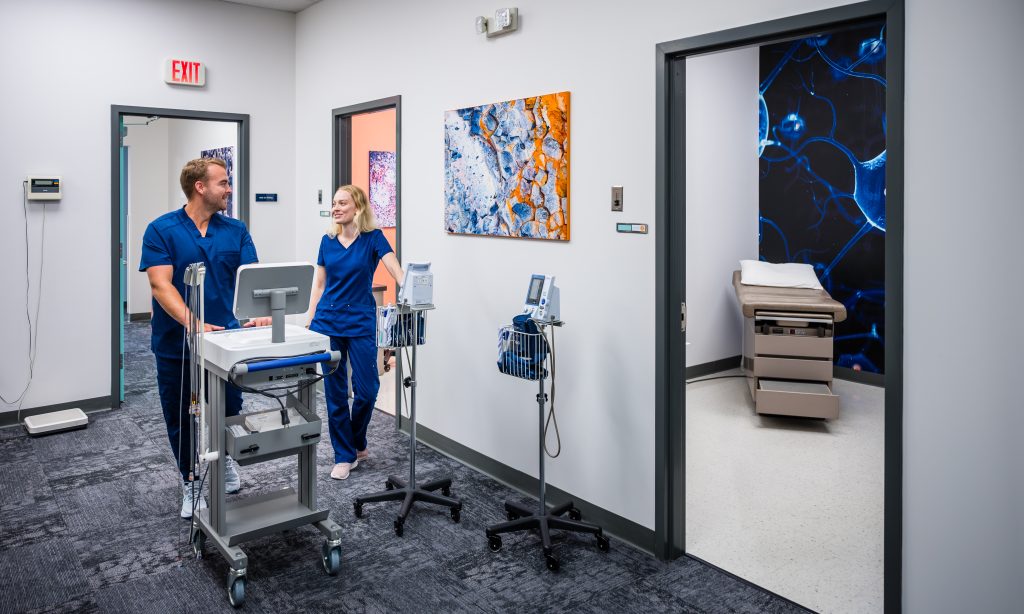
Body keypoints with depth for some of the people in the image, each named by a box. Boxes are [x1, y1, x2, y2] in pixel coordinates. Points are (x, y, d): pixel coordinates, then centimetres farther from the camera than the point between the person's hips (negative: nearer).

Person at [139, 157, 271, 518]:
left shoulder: (236, 231, 2)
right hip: (176, 345, -2)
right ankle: (191, 483, 30)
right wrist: (191, 321, -33)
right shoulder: (161, 230, -8)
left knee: (229, 412, 11)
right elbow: (160, 285, -18)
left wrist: (257, 311, -27)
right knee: (181, 419, 10)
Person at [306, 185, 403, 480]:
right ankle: (344, 455, 17)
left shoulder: (373, 238, -4)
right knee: (335, 392, 5)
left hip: (361, 322, -3)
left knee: (367, 389, -2)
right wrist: (309, 322, 6)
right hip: (327, 322, 3)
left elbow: (396, 270, -17)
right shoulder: (328, 240, 6)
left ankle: (357, 442, 26)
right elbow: (319, 283, 11)